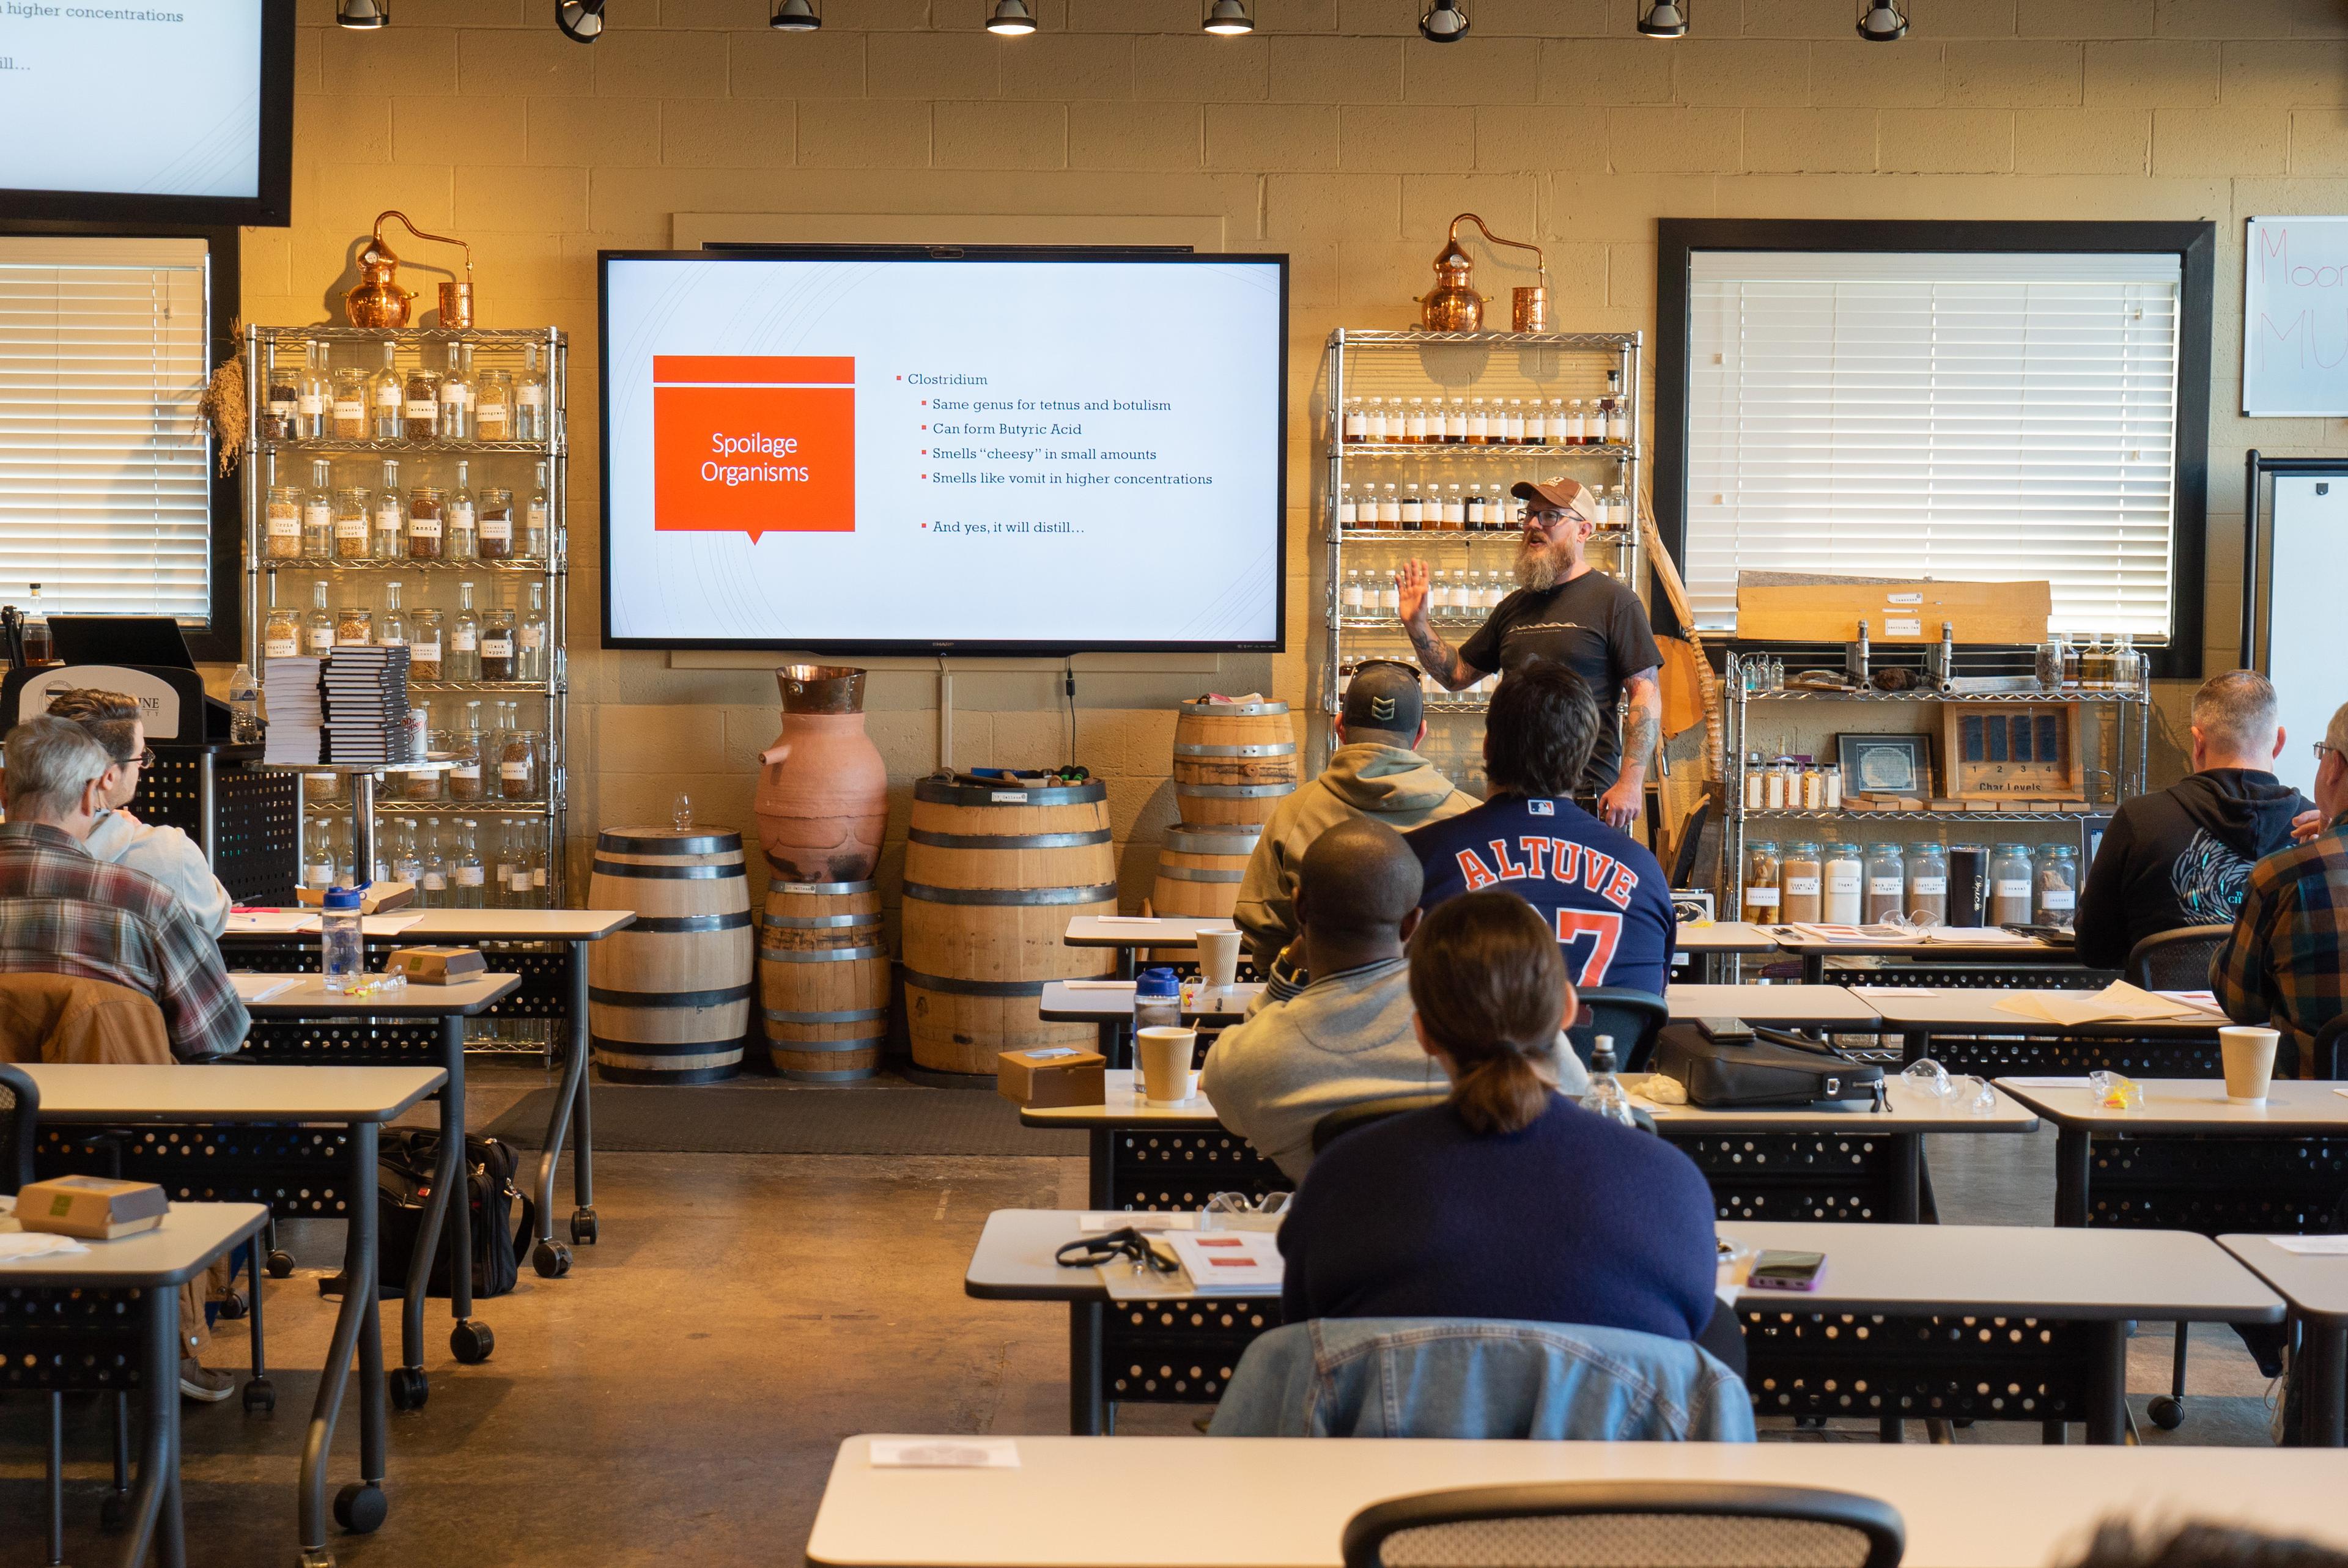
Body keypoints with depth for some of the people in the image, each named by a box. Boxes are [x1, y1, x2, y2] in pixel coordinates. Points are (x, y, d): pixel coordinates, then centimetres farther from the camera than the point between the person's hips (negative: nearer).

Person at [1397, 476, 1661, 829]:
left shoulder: (1615, 602, -3)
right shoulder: (1516, 606, 17)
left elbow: (1646, 694, -8)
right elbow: (1457, 674, 22)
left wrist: (1630, 783, -16)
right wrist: (1416, 624, 6)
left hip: (1584, 794, -6)